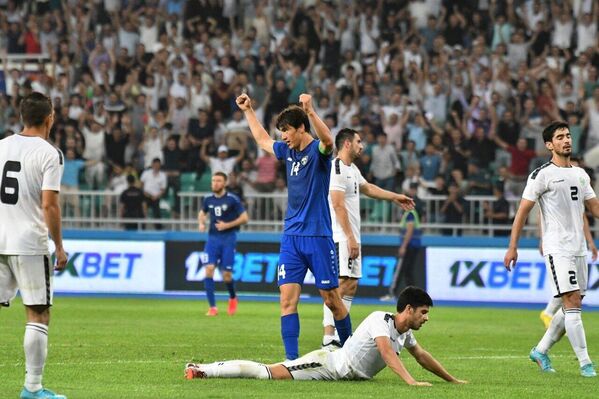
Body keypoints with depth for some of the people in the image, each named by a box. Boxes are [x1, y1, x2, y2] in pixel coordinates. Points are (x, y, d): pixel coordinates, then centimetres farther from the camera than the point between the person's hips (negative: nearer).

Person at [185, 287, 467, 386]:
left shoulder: (405, 332, 11)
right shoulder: (380, 320, -17)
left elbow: (422, 356, 25)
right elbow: (386, 352, -31)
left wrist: (452, 380, 25)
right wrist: (410, 381, -41)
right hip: (331, 365, -8)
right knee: (270, 373, -18)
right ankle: (202, 370, -14)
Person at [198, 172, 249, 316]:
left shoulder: (233, 200, -7)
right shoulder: (208, 200, 6)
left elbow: (244, 218, -6)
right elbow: (202, 213, 24)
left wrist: (227, 225, -15)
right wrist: (201, 223, 2)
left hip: (228, 239, -3)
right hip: (213, 238, 3)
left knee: (226, 275, -4)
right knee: (209, 269, -14)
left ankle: (232, 298, 29)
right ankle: (212, 307, -10)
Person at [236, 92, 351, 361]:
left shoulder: (317, 151, -8)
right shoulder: (288, 151, 13)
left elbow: (327, 141, -33)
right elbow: (262, 140, 33)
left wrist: (310, 111, -46)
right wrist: (248, 111, 37)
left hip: (318, 236, -6)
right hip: (291, 236, 6)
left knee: (331, 299, 2)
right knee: (288, 299, -5)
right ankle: (292, 359, -7)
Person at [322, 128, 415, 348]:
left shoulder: (352, 170, 18)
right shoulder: (337, 169, -13)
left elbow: (368, 188, 36)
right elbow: (338, 205, -19)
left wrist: (396, 197, 44)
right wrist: (350, 238, -23)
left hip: (351, 238, 10)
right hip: (341, 237, -10)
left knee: (351, 286, 9)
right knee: (341, 284, -16)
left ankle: (339, 333, 11)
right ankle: (329, 336, -19)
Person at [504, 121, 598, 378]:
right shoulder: (542, 175, -6)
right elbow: (523, 210, -6)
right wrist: (512, 247, -10)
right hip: (557, 248, -7)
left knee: (571, 308, 9)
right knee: (572, 303, -13)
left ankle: (541, 351, 25)